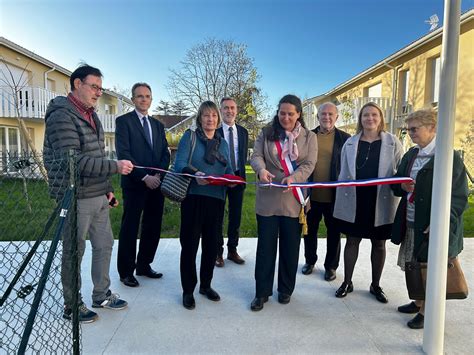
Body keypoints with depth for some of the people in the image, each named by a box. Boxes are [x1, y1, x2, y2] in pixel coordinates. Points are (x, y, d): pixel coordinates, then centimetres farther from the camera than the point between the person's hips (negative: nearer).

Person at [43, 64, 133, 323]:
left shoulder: (91, 116, 14)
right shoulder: (62, 116, -14)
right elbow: (73, 161, -24)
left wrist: (107, 188, 18)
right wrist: (115, 166, -24)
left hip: (98, 197, 9)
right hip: (77, 199, -9)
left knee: (104, 245, 16)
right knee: (74, 253, 6)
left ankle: (101, 295, 33)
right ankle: (72, 306, 24)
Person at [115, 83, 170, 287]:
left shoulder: (158, 125, 17)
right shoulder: (123, 121, -1)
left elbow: (165, 153, 11)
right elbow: (123, 154, -11)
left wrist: (158, 175, -6)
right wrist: (145, 177, -16)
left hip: (156, 184, 6)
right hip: (134, 184, -5)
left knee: (153, 228, 11)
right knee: (130, 229, 4)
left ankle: (144, 265, 27)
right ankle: (126, 271, 17)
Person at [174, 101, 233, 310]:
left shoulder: (222, 143, 16)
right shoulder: (189, 136, 1)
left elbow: (228, 170, 14)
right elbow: (179, 164, -11)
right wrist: (195, 174, -30)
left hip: (216, 198, 5)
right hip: (194, 197, -4)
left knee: (211, 243, 12)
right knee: (190, 243, 2)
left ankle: (206, 285, 30)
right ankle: (188, 290, 18)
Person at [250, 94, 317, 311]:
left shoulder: (309, 137, 4)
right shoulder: (266, 133, 6)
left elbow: (309, 164, -5)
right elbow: (256, 156, -2)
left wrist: (293, 177, -25)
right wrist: (261, 169, -25)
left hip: (293, 200, 0)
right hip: (268, 198, 0)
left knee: (290, 247, 12)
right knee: (265, 246, 7)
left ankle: (286, 289, 30)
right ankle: (262, 292, 19)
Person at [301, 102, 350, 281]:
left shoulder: (345, 138, -3)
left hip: (335, 196, -2)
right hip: (312, 194, 2)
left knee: (334, 232, 12)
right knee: (310, 230, 16)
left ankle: (331, 266, 31)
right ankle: (310, 261, 37)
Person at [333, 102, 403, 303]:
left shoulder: (392, 142, 1)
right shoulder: (350, 143, 5)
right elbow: (343, 172, 7)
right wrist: (342, 198, 4)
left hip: (380, 202, 0)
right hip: (354, 202, 1)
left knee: (379, 244, 12)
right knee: (352, 241, 10)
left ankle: (375, 285, 29)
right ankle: (347, 282, 25)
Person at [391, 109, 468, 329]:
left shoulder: (449, 158, -13)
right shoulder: (411, 155, 10)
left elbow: (458, 195, -15)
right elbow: (396, 184, 16)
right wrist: (402, 186, -8)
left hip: (432, 225, -7)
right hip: (411, 222, 7)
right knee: (414, 265, 17)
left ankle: (426, 312, 24)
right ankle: (419, 302, 37)